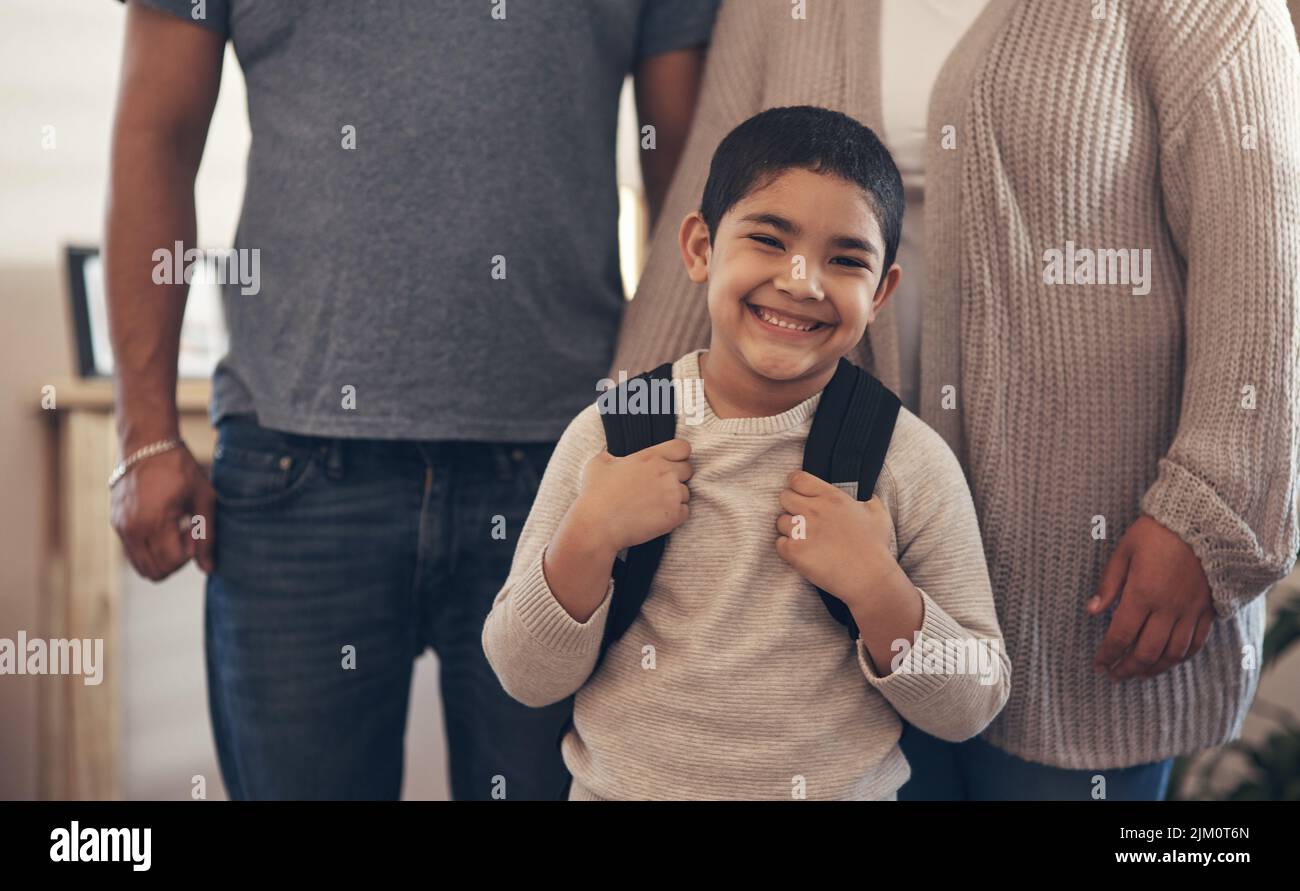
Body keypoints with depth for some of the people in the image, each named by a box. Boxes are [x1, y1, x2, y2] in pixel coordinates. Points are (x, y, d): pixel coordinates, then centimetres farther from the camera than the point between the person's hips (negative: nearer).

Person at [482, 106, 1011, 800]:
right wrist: (588, 537, -24)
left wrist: (877, 589, -25)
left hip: (844, 790, 0)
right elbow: (527, 682, -10)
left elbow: (971, 707, -9)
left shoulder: (912, 462, -13)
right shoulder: (609, 434, -12)